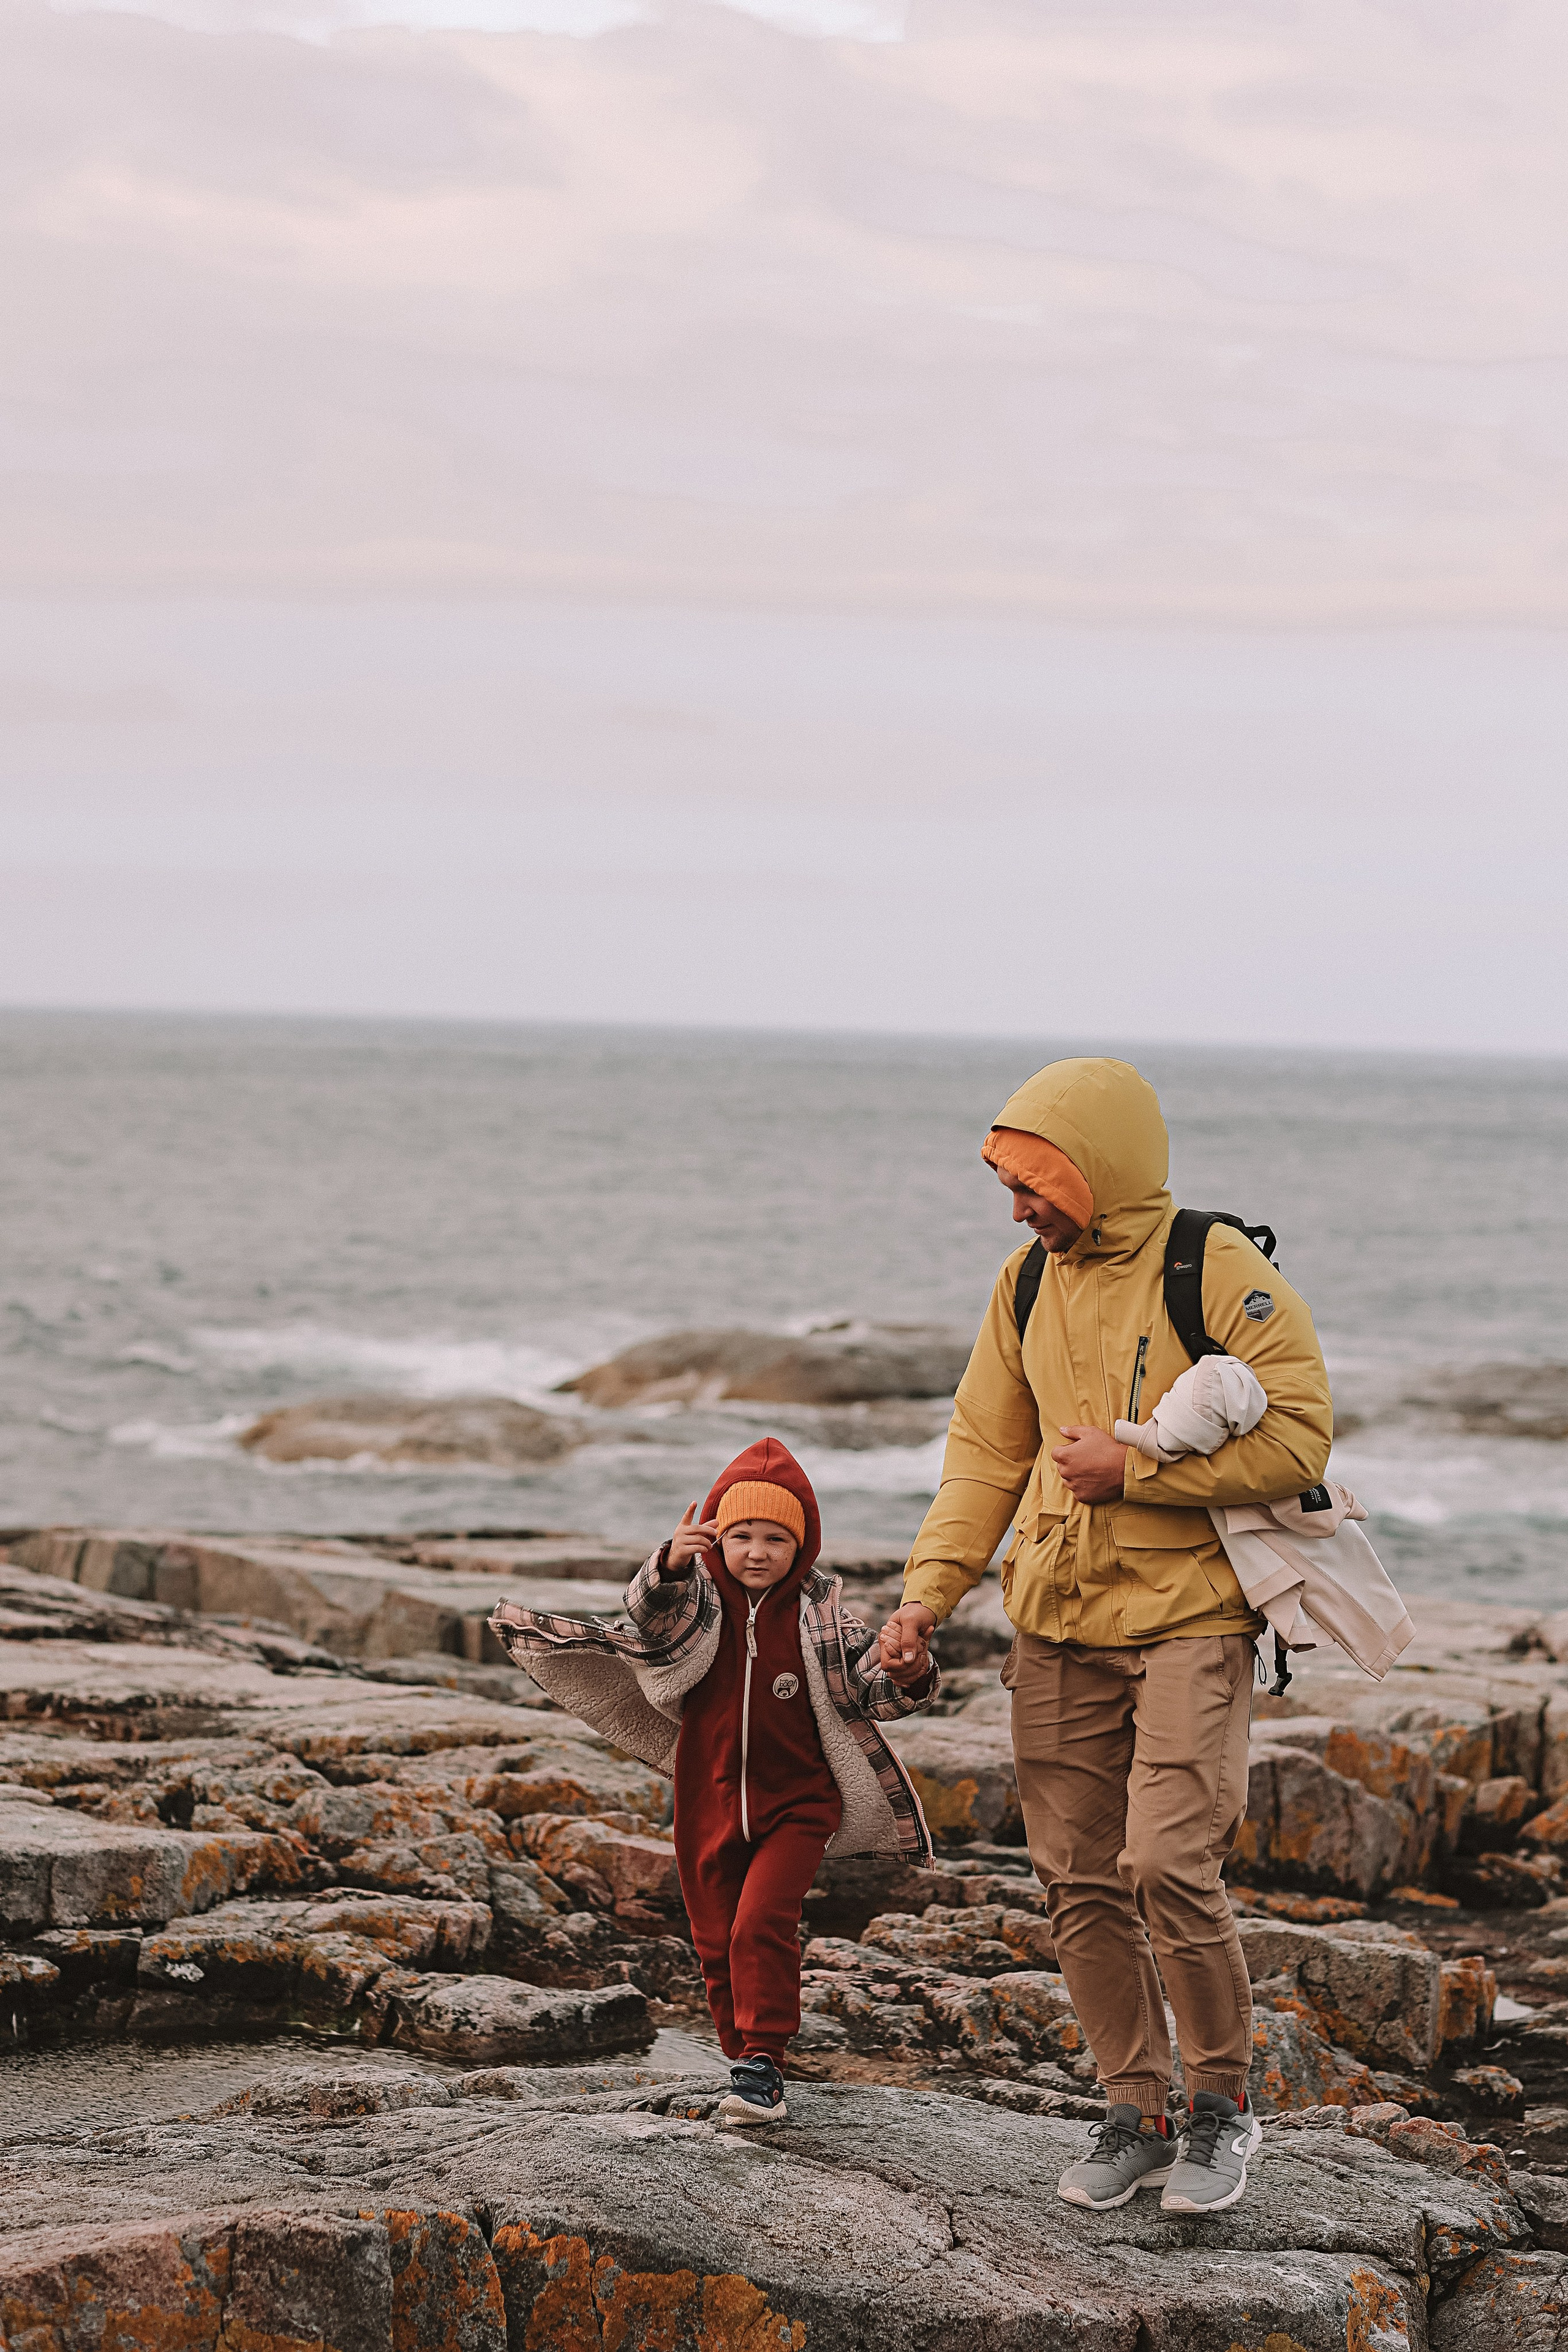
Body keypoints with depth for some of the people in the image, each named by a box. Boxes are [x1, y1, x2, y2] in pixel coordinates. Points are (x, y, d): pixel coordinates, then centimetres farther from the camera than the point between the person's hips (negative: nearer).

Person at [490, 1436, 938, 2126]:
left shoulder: (818, 1618, -3)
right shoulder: (699, 1603, -3)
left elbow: (871, 1689, -4)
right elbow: (651, 1616, -25)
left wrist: (901, 1673, -28)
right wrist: (670, 1566, -46)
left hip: (795, 1804, -2)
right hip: (709, 1804, 2)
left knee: (762, 1925, -19)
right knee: (717, 1943, 9)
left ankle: (761, 2063, -14)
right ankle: (748, 2061, 24)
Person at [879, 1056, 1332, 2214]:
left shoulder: (1220, 1272, -11)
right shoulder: (1028, 1287, 9)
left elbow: (1299, 1436, -15)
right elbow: (987, 1450, 14)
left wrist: (1134, 1469, -17)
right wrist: (932, 1590, 3)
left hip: (1190, 1615, -6)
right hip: (1060, 1632, 6)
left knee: (1168, 1863, -16)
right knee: (1081, 1881, 5)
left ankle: (1223, 2100, 5)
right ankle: (1137, 2117, 17)